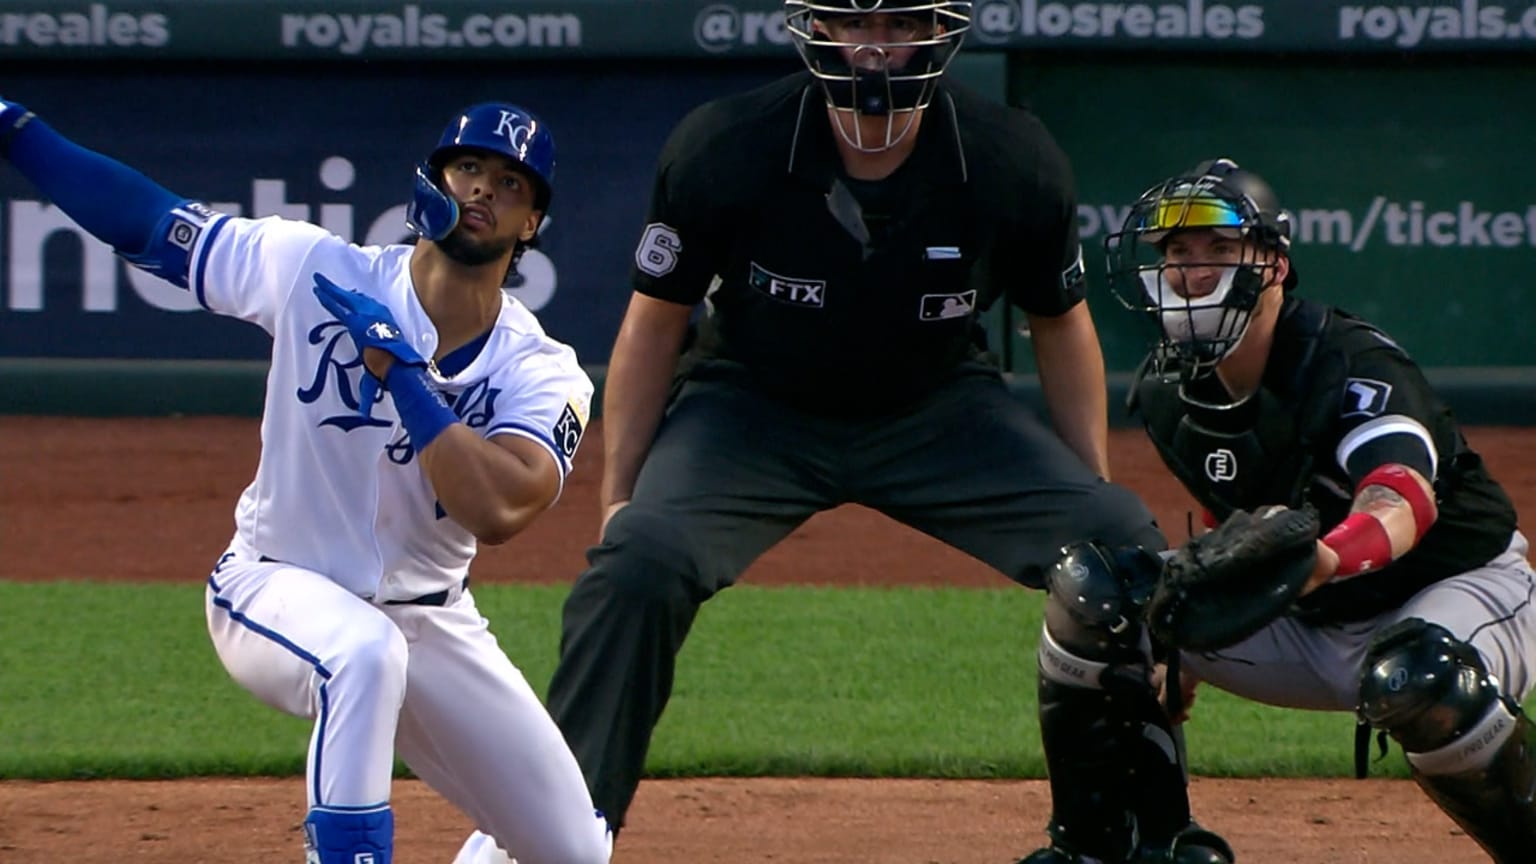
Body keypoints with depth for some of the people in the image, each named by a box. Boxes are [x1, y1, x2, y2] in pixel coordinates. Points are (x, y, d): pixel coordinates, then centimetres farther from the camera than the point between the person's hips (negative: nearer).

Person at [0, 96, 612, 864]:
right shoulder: (318, 273, -12)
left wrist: (400, 368, -29)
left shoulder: (544, 375, -11)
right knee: (363, 653, -41)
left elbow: (496, 510, -30)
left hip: (432, 624, 4)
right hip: (278, 591, -4)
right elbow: (140, 220, -7)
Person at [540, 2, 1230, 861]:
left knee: (1122, 548, -16)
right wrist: (618, 497, -7)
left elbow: (1059, 323, 0)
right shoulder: (722, 150, -22)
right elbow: (657, 323, -7)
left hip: (940, 411, 2)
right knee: (639, 561, -28)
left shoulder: (1017, 167, -18)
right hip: (752, 407, -1)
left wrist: (1095, 494, 1)